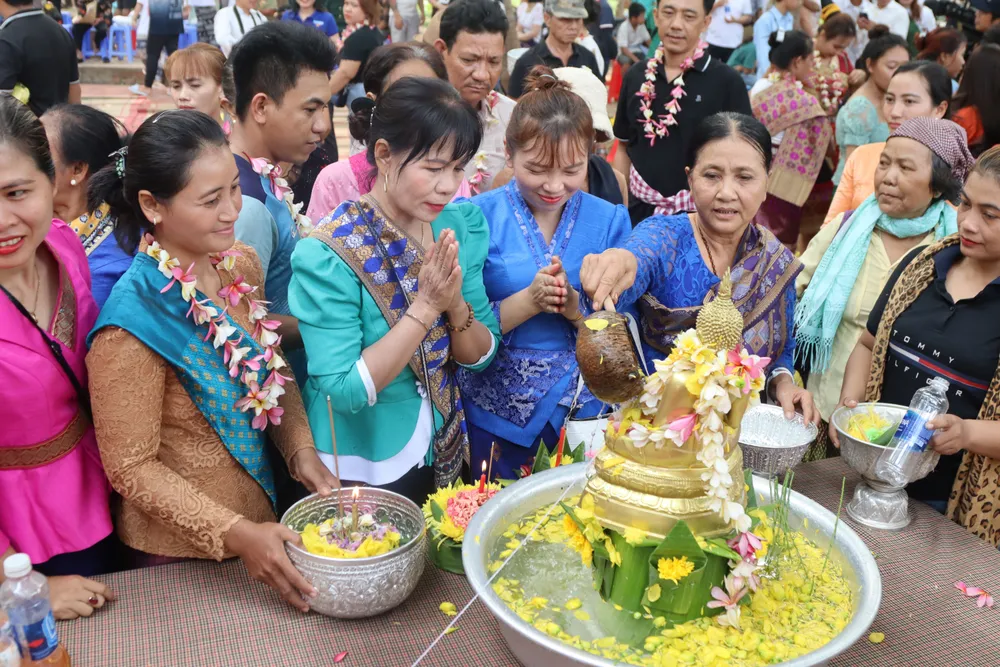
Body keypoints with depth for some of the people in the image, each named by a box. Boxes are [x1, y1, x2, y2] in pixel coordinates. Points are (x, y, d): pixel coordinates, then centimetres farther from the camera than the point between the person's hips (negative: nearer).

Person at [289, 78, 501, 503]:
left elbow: (481, 356, -4)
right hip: (357, 471, -5)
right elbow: (343, 390, -25)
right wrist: (424, 307, -29)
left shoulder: (461, 225, -7)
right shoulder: (327, 256, -23)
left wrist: (455, 305, -24)